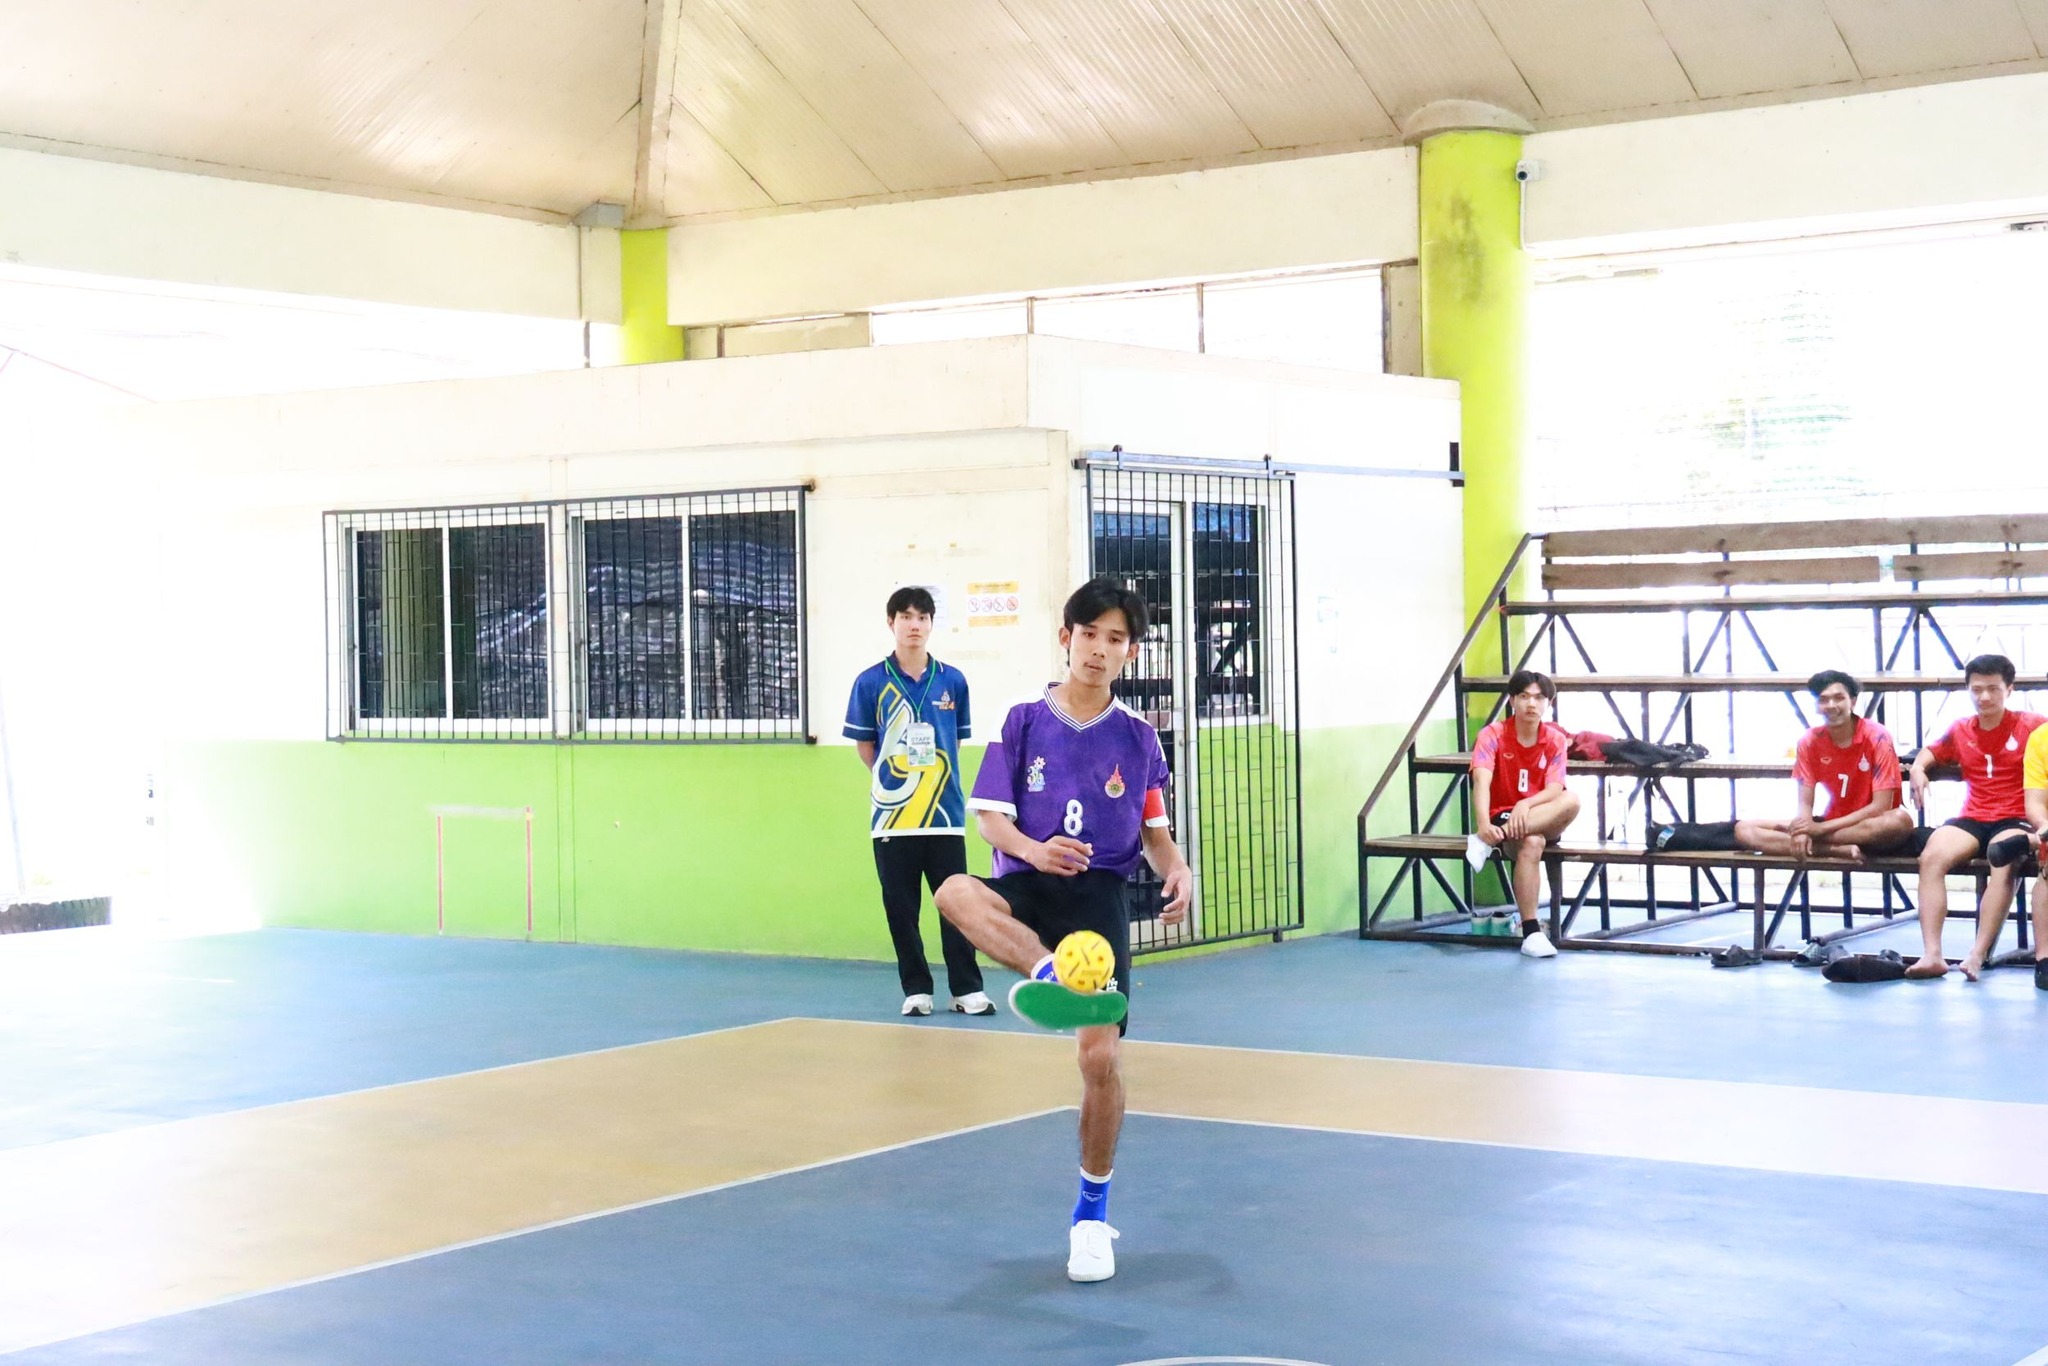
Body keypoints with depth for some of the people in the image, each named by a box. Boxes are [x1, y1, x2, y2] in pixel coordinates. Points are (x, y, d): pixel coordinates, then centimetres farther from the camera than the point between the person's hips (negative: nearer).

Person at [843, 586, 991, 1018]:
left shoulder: (952, 681, 4)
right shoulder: (871, 683, 0)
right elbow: (864, 744, 8)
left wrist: (931, 781, 8)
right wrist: (893, 780, 7)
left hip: (944, 812, 1)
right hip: (892, 815, -1)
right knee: (901, 908, 4)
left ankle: (967, 989, 6)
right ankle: (916, 990, 13)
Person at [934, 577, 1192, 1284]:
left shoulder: (1138, 737, 7)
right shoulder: (1023, 720, 4)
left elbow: (1153, 828, 14)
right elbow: (989, 814, -1)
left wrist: (1177, 870, -9)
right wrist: (1034, 849, -22)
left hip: (1100, 895, 0)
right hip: (1028, 887, 0)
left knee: (1101, 1056, -10)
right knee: (955, 893, -35)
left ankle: (1092, 1212, 8)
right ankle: (1048, 975, -49)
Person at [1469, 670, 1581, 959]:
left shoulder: (1556, 740, 1)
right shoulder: (1492, 735, -8)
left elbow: (1554, 789, -12)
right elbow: (1481, 782, -24)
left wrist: (1526, 805, -35)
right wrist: (1483, 824, -43)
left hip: (1543, 822, 3)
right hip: (1502, 818, -3)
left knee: (1571, 801, -30)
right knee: (1531, 843, -38)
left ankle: (1495, 839, -37)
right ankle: (1531, 932, -37)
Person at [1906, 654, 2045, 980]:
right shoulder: (1960, 731, 14)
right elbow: (1926, 756, 27)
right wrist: (1917, 771, 1)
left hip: (2015, 819, -3)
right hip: (1972, 819, 4)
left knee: (2004, 863, -37)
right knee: (1931, 857, -27)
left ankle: (1978, 956, -37)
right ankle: (1932, 954, -32)